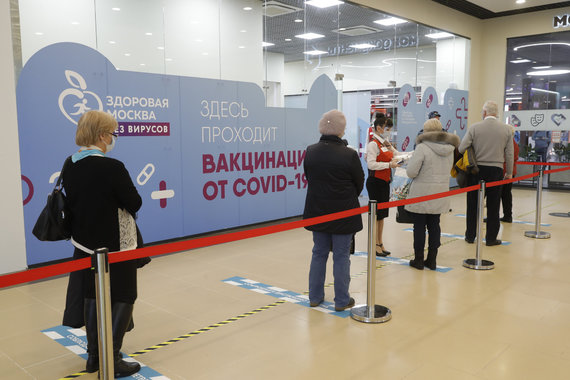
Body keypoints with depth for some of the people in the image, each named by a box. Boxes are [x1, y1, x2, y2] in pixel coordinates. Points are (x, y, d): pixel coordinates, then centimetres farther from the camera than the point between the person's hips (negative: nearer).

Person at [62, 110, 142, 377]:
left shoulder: (70, 169, 0)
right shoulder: (112, 167, -21)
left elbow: (71, 203, 9)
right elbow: (135, 204, -16)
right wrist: (124, 196, 4)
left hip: (85, 245, 7)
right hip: (116, 245, -7)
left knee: (93, 296, 18)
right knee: (123, 297, 7)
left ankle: (93, 356, 29)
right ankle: (112, 360, 8)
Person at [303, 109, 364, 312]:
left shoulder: (310, 152, -4)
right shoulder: (349, 155, -16)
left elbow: (308, 178, 6)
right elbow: (359, 182, -3)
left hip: (317, 212, 4)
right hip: (343, 213, -4)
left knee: (319, 253, 17)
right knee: (341, 256, 7)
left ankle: (315, 296, 26)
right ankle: (342, 300, 16)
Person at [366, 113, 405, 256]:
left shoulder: (386, 144, 15)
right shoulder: (373, 144, -12)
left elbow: (397, 154, 21)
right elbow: (371, 164, -21)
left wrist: (398, 159, -1)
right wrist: (389, 165, -25)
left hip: (385, 182, 9)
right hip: (375, 182, -9)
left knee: (382, 214, 13)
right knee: (376, 214, -3)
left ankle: (380, 243, 22)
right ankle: (375, 246, 4)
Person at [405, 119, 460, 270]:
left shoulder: (422, 148, -15)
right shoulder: (449, 149, 5)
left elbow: (411, 172, -16)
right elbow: (447, 170, 15)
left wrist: (410, 161, 3)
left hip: (422, 194, -6)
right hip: (440, 194, 6)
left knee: (419, 226, 4)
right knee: (434, 226, 12)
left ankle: (418, 260, 12)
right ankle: (432, 260, 19)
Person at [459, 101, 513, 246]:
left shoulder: (474, 128, -5)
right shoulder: (506, 129, 1)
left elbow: (461, 149, -9)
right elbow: (509, 154, 3)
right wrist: (509, 173, 12)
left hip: (477, 169, -1)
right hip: (496, 170, 1)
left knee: (473, 204, 9)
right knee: (493, 206, 8)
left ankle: (470, 236, 17)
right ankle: (491, 238, 13)